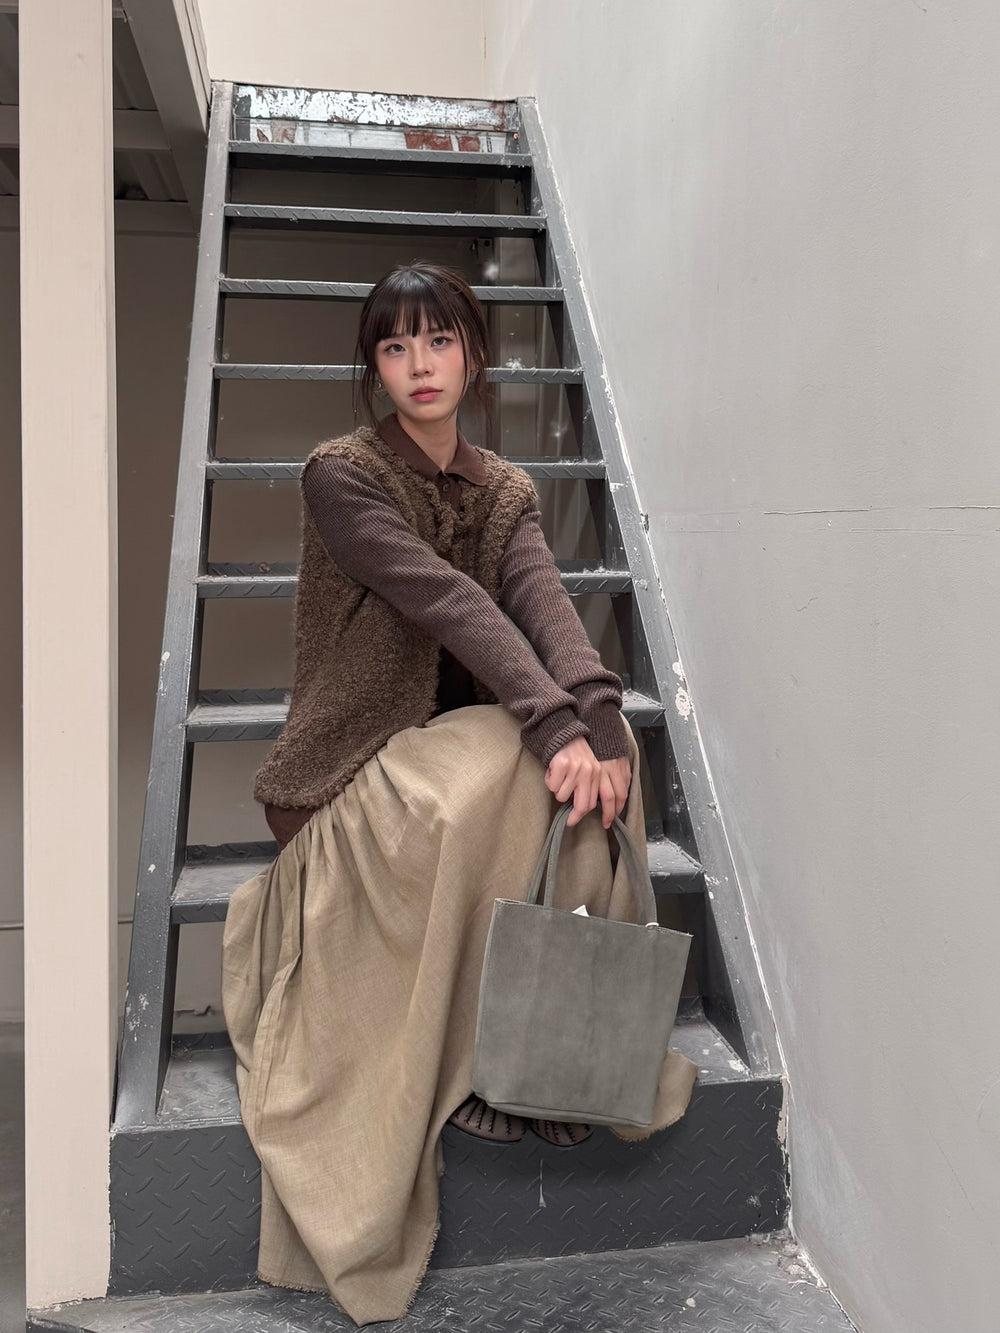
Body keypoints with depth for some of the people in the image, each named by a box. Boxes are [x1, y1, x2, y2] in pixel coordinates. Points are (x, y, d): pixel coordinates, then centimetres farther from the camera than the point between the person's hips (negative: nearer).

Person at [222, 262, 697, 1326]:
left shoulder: (505, 492, 9)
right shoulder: (338, 475, -7)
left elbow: (544, 605, -11)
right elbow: (449, 601, -23)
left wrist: (598, 717, -32)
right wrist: (553, 721, -35)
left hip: (458, 748, 5)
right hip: (357, 769, -5)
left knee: (597, 745, -21)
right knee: (505, 766, -31)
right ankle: (468, 1061, -15)